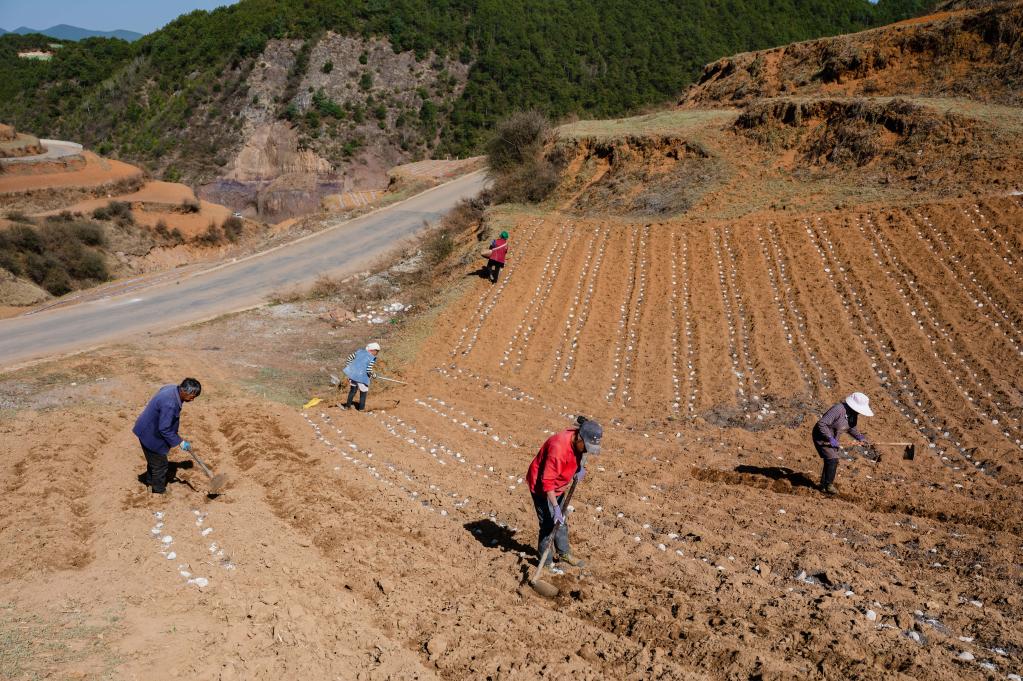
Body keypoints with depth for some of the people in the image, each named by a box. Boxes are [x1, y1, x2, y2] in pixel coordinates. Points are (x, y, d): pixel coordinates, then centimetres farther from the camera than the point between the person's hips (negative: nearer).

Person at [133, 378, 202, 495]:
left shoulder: (172, 389, -6)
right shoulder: (170, 404, -36)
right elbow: (164, 429, -28)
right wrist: (180, 441, -18)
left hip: (149, 430, 9)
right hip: (151, 435, -9)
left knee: (154, 459, 28)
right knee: (160, 463, 9)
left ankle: (151, 482, 48)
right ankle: (159, 491, 28)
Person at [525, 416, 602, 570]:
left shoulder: (578, 441, -14)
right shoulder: (559, 448, -37)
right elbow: (547, 482, -32)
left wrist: (580, 467, -6)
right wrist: (556, 507, -31)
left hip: (558, 485, 8)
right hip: (541, 486, -8)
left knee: (561, 522, 20)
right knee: (549, 524, -4)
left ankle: (564, 553, 38)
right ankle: (546, 561, 13)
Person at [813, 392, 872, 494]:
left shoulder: (854, 415, -4)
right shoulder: (838, 410, -31)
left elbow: (851, 428, 13)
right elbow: (821, 423, -31)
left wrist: (859, 437, -4)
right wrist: (830, 438, -31)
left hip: (832, 438, 9)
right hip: (821, 437, -9)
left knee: (831, 461, 12)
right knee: (832, 460, -15)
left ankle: (823, 486, 23)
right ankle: (828, 485, -1)